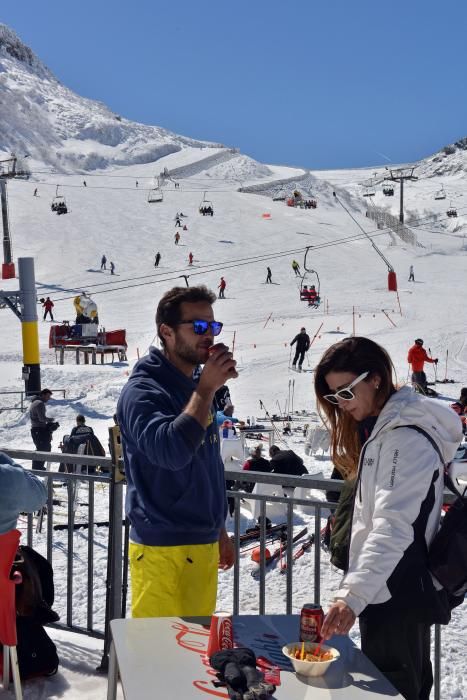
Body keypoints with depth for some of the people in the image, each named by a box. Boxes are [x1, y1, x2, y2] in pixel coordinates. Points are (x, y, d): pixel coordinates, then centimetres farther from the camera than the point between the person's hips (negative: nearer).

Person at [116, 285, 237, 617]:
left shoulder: (198, 389, 12)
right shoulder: (142, 390, -14)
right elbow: (171, 451, -31)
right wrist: (207, 387, -25)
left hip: (204, 543, 8)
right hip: (162, 549, -8)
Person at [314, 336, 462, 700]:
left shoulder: (406, 437, -20)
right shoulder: (380, 428, 11)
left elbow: (393, 527, -29)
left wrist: (352, 595, -37)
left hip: (397, 597, -10)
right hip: (395, 592, 10)